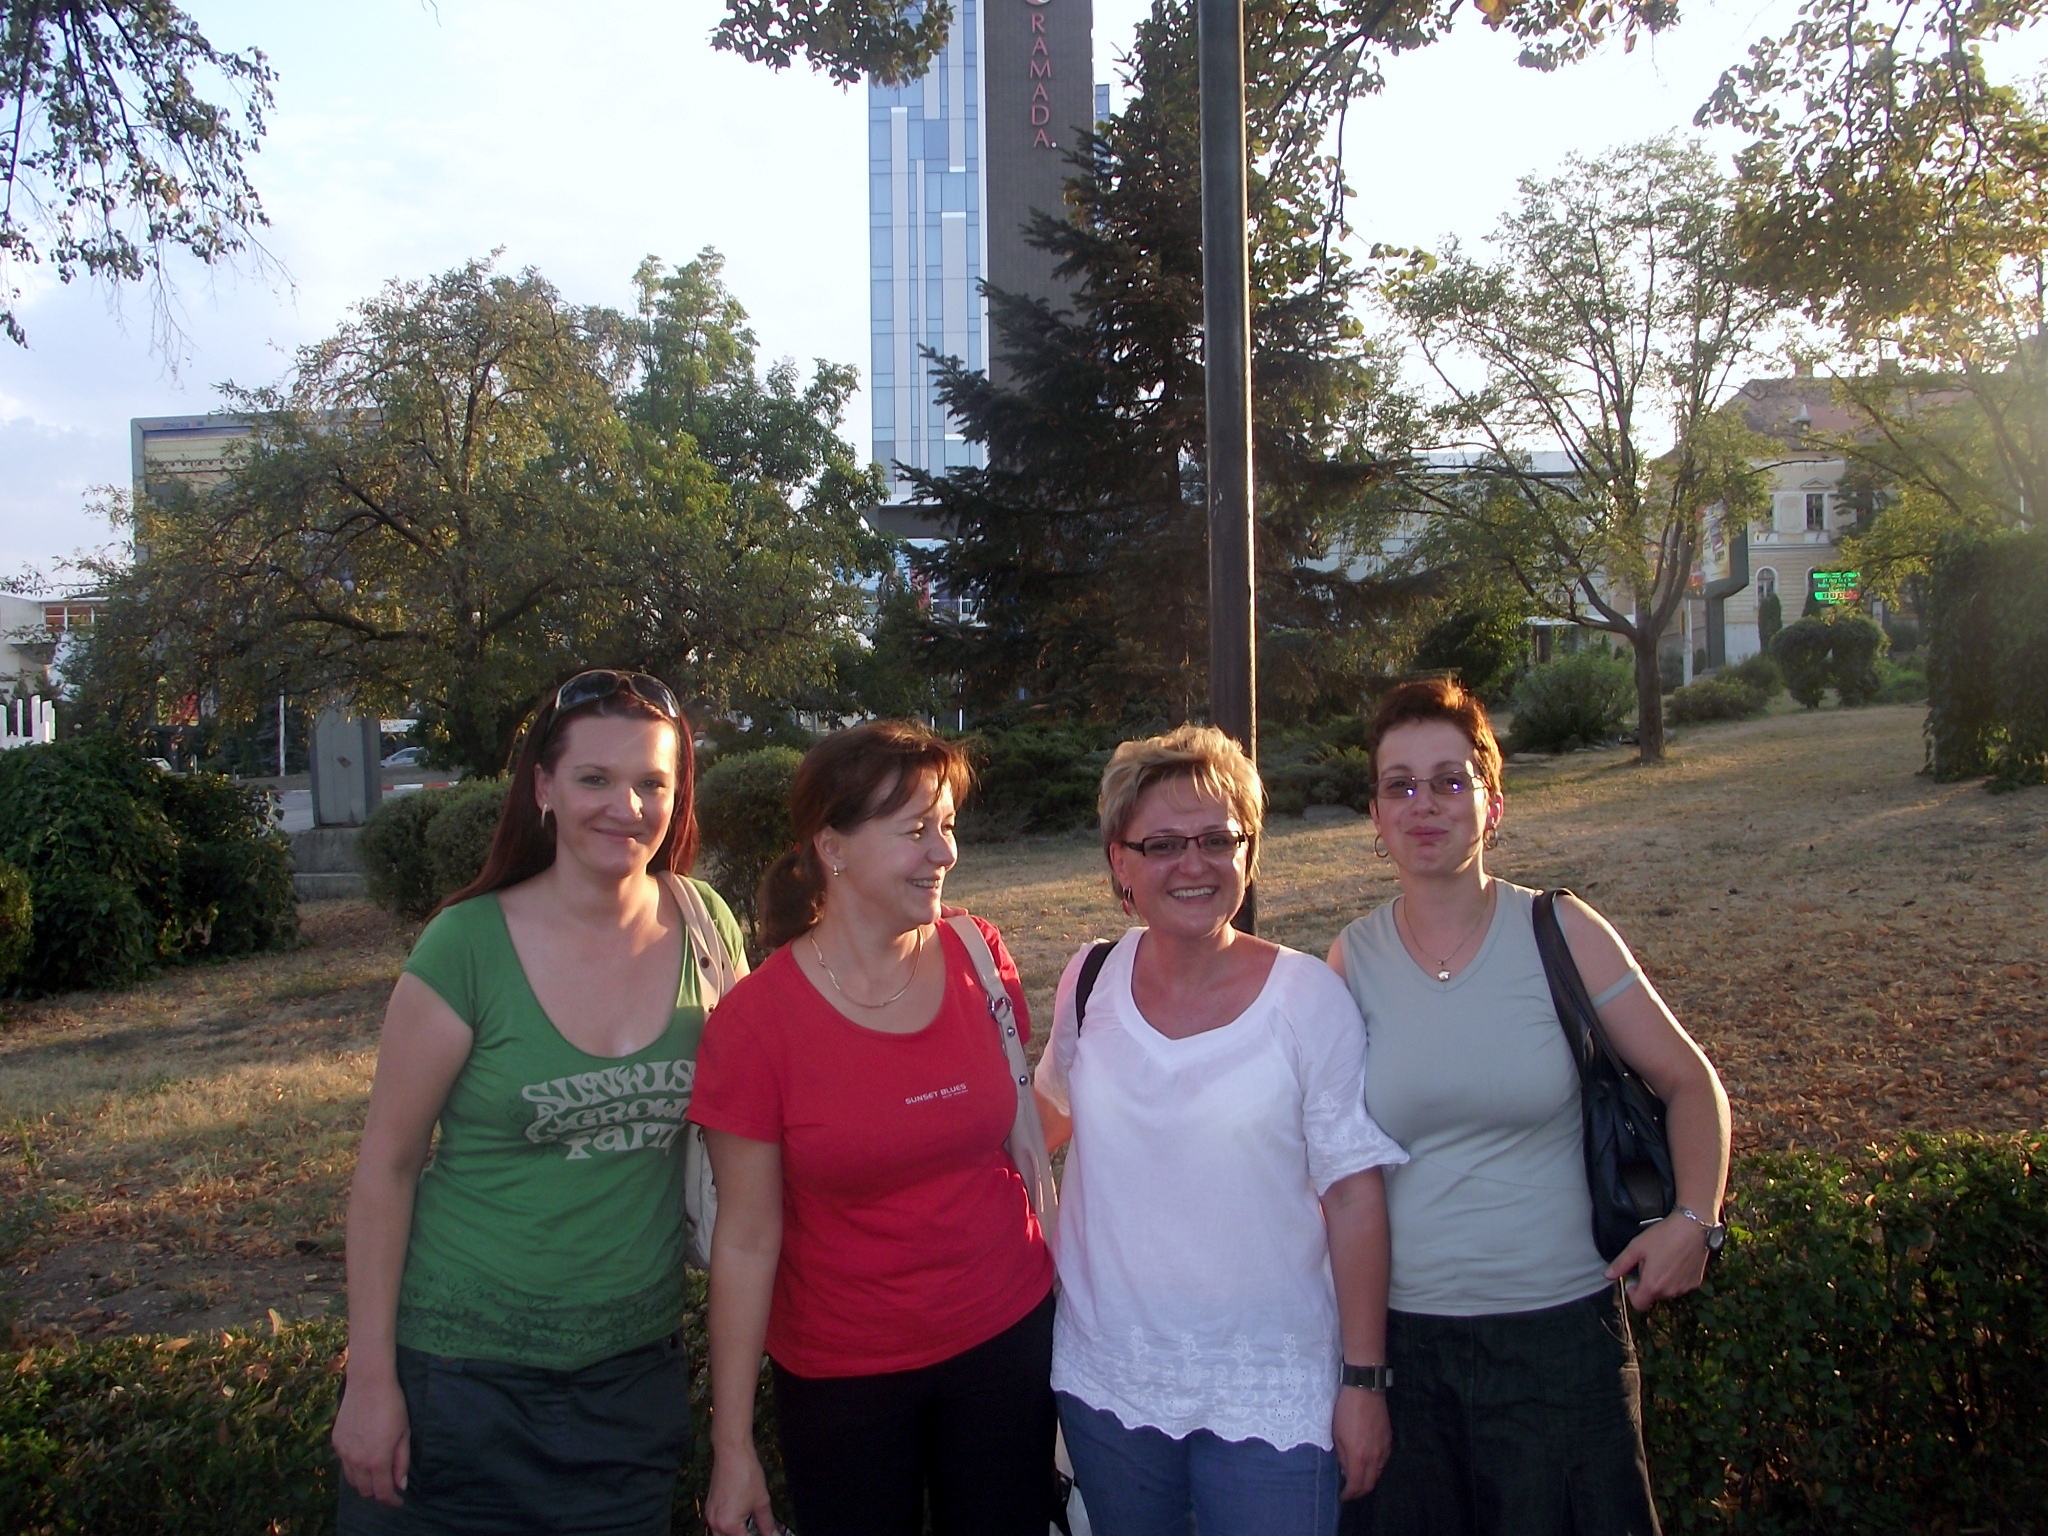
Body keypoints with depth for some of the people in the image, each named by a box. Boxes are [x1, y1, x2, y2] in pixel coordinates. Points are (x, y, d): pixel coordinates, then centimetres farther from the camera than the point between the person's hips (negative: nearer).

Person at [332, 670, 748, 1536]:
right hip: (462, 1370, -3)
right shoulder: (469, 946, -14)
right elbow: (386, 1165, -8)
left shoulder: (705, 927, -4)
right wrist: (370, 1379, -8)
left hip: (635, 1370, 3)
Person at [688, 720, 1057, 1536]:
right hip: (841, 1374, -2)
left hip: (1007, 1338, 3)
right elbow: (747, 1239, -11)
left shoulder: (979, 960, -7)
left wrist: (1062, 1290, 9)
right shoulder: (756, 1020, -16)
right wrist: (732, 1445, -8)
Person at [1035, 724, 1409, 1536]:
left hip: (1270, 1399, -3)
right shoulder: (1091, 982, -4)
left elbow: (1353, 1195, -9)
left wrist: (1364, 1380, -8)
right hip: (1106, 1383, 3)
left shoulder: (1308, 998, -13)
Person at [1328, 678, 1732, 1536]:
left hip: (1556, 1330, -1)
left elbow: (1688, 1083, 3)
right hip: (1398, 1333, 2)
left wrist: (1695, 1218, -10)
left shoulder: (1560, 934, -6)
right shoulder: (1353, 960, -1)